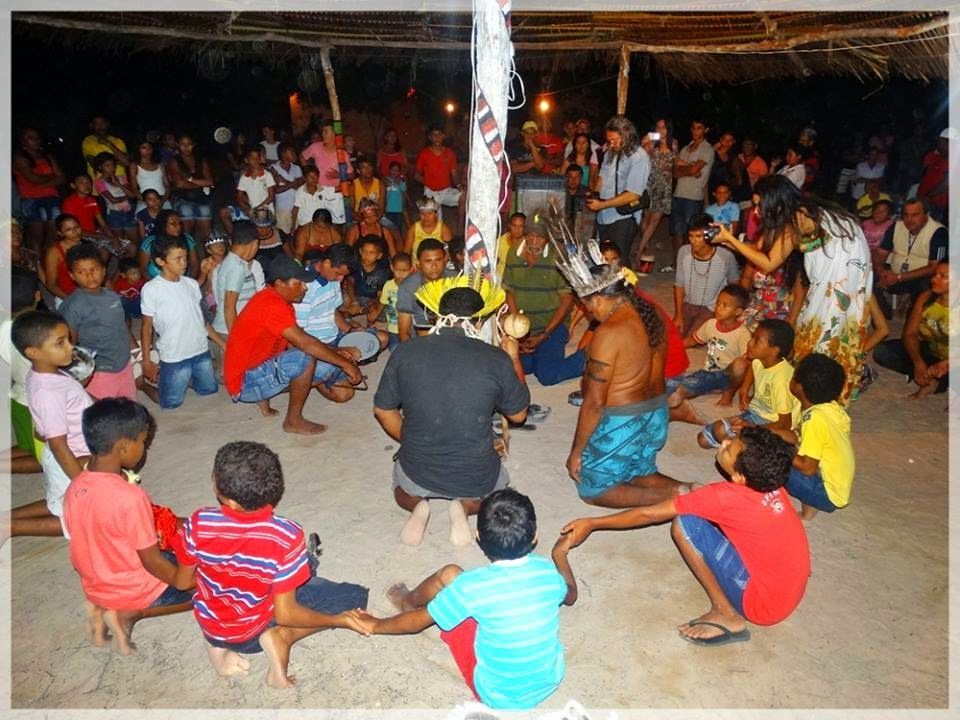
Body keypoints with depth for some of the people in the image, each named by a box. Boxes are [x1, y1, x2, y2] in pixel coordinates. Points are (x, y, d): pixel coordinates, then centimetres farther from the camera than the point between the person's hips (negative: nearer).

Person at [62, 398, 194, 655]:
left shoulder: (75, 488, -8)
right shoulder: (130, 496, -31)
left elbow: (94, 543, 6)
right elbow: (151, 562, -22)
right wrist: (182, 581, -6)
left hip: (94, 586, 8)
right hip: (135, 591, -8)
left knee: (172, 556, 29)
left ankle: (102, 606, 12)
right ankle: (132, 613, -2)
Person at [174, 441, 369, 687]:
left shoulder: (197, 525, -28)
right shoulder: (286, 536, -34)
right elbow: (284, 614, -25)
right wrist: (340, 621, -11)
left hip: (211, 625, 3)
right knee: (356, 596, 6)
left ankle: (217, 642, 13)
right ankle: (281, 637, -7)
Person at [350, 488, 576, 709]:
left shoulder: (472, 586, -26)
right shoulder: (547, 570, -15)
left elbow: (416, 622, -10)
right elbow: (570, 596, 11)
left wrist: (375, 625, 9)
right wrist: (560, 553, 26)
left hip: (498, 697, -4)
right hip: (550, 681, 4)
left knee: (449, 575, -1)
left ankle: (407, 602, 31)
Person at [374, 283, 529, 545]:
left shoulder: (404, 352, -9)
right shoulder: (496, 359, -14)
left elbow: (382, 410, 4)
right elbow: (518, 414, 2)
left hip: (417, 471, 1)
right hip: (476, 477, -1)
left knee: (403, 491, 38)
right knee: (500, 488, 36)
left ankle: (419, 505, 3)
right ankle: (465, 506, 3)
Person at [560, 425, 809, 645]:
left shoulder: (728, 496, -24)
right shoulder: (770, 481, -7)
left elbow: (648, 514, -17)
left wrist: (591, 524, -8)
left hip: (763, 604, -8)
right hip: (791, 594, 8)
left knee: (684, 524, -16)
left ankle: (726, 614, -4)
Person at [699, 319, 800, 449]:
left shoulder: (780, 378, -30)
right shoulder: (759, 361, -7)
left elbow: (785, 424, -24)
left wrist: (751, 427, -34)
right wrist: (744, 389, 11)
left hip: (770, 424, -7)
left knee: (721, 429, -29)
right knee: (704, 440, -3)